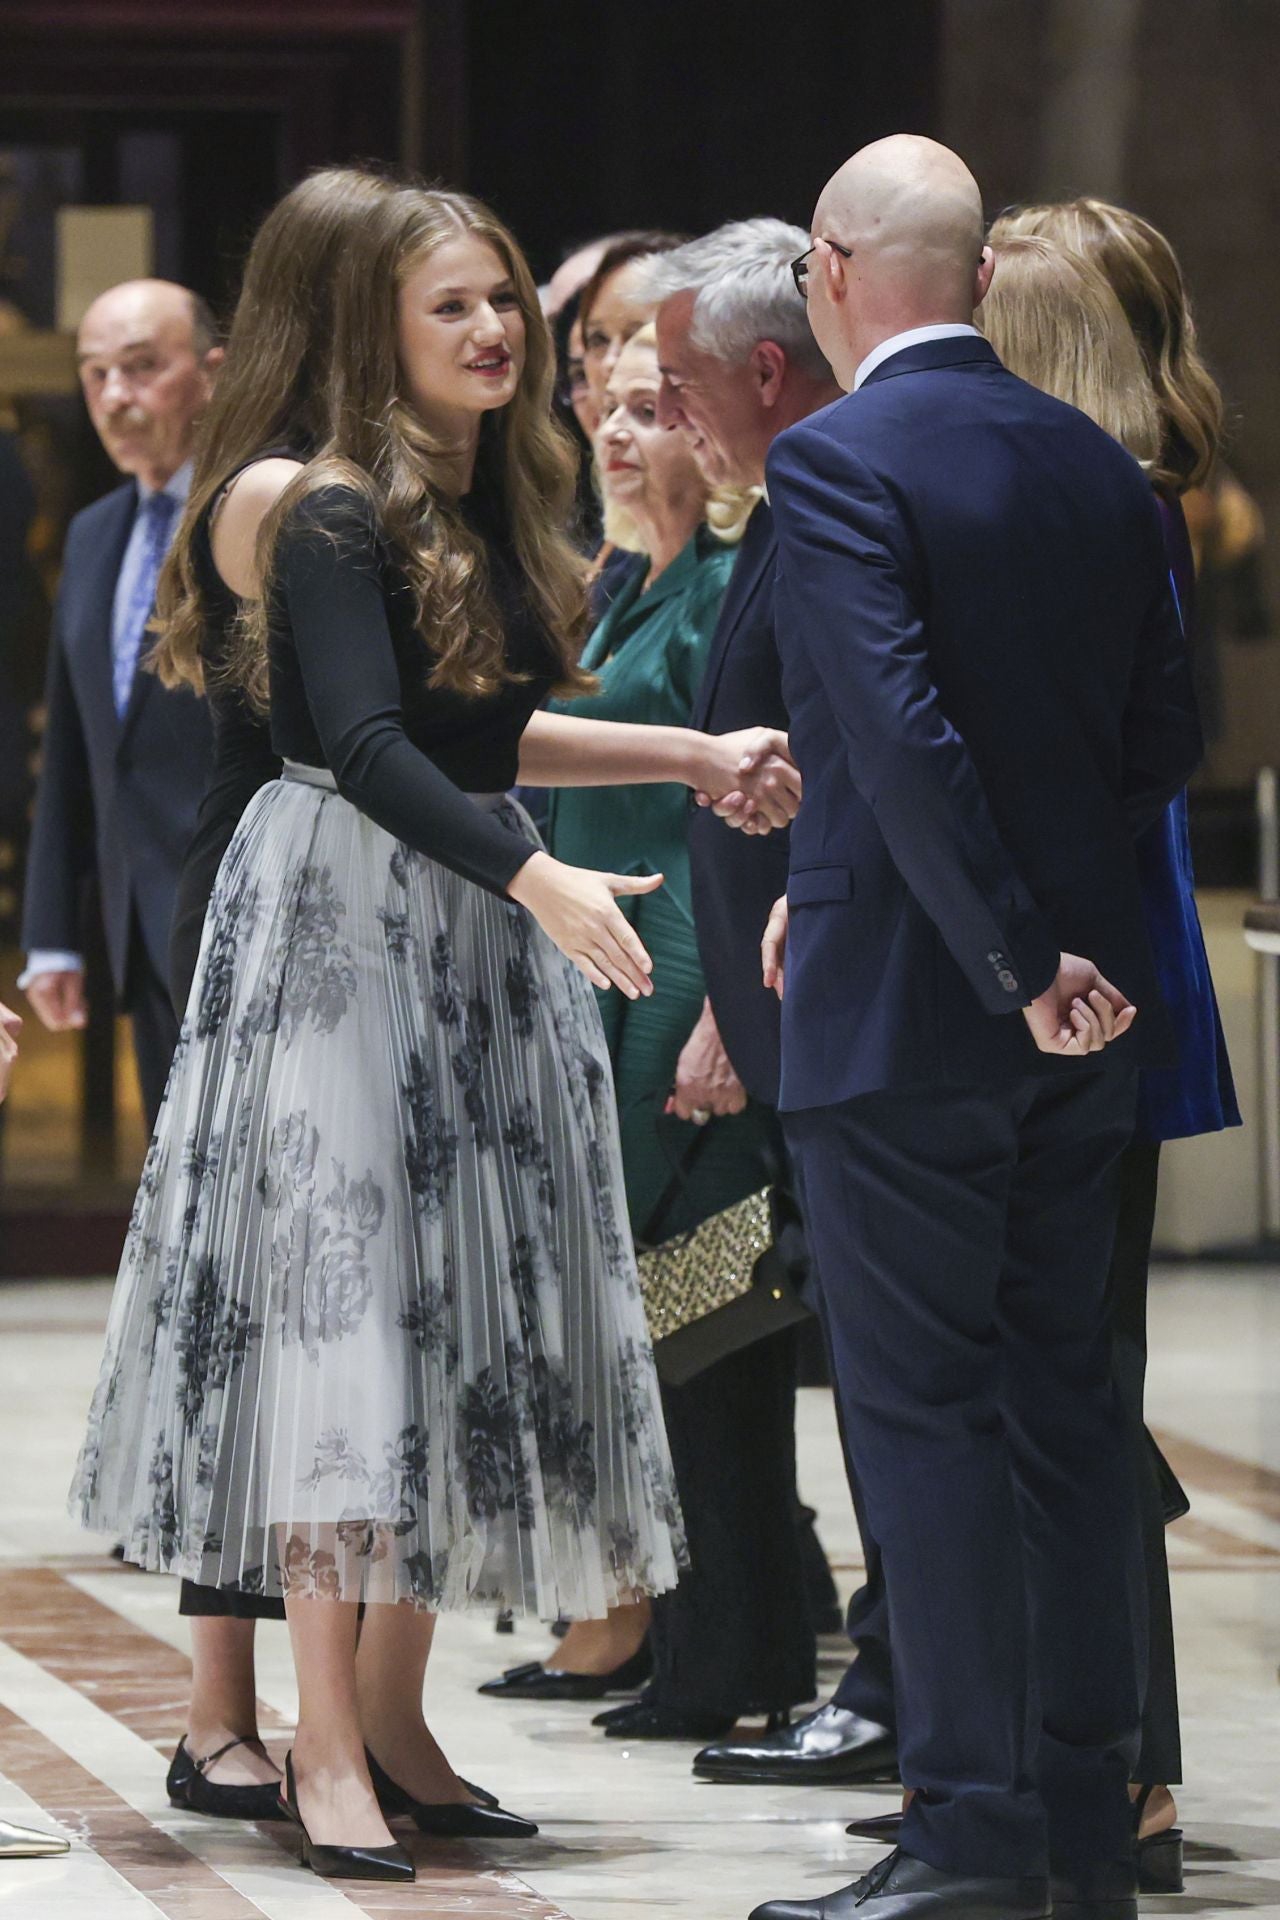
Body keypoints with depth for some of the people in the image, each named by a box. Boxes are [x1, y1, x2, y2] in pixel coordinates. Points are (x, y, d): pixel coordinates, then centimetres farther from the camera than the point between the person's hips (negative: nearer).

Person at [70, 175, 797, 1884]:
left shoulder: (497, 507, 12)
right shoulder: (336, 518, -13)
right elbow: (367, 749, -23)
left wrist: (693, 754, 21)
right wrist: (544, 883, -33)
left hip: (481, 925, 8)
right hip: (342, 918, -8)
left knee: (470, 1314, 7)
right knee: (337, 1296, -9)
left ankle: (397, 1710, 14)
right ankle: (327, 1744, -8)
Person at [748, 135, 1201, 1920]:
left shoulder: (835, 461, -12)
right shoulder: (1099, 464, 9)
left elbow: (903, 728, -21)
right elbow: (1163, 734, 12)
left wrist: (1019, 957, -16)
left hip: (902, 1011, -7)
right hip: (1077, 1026, 7)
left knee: (923, 1409, -3)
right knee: (1064, 1400, 11)